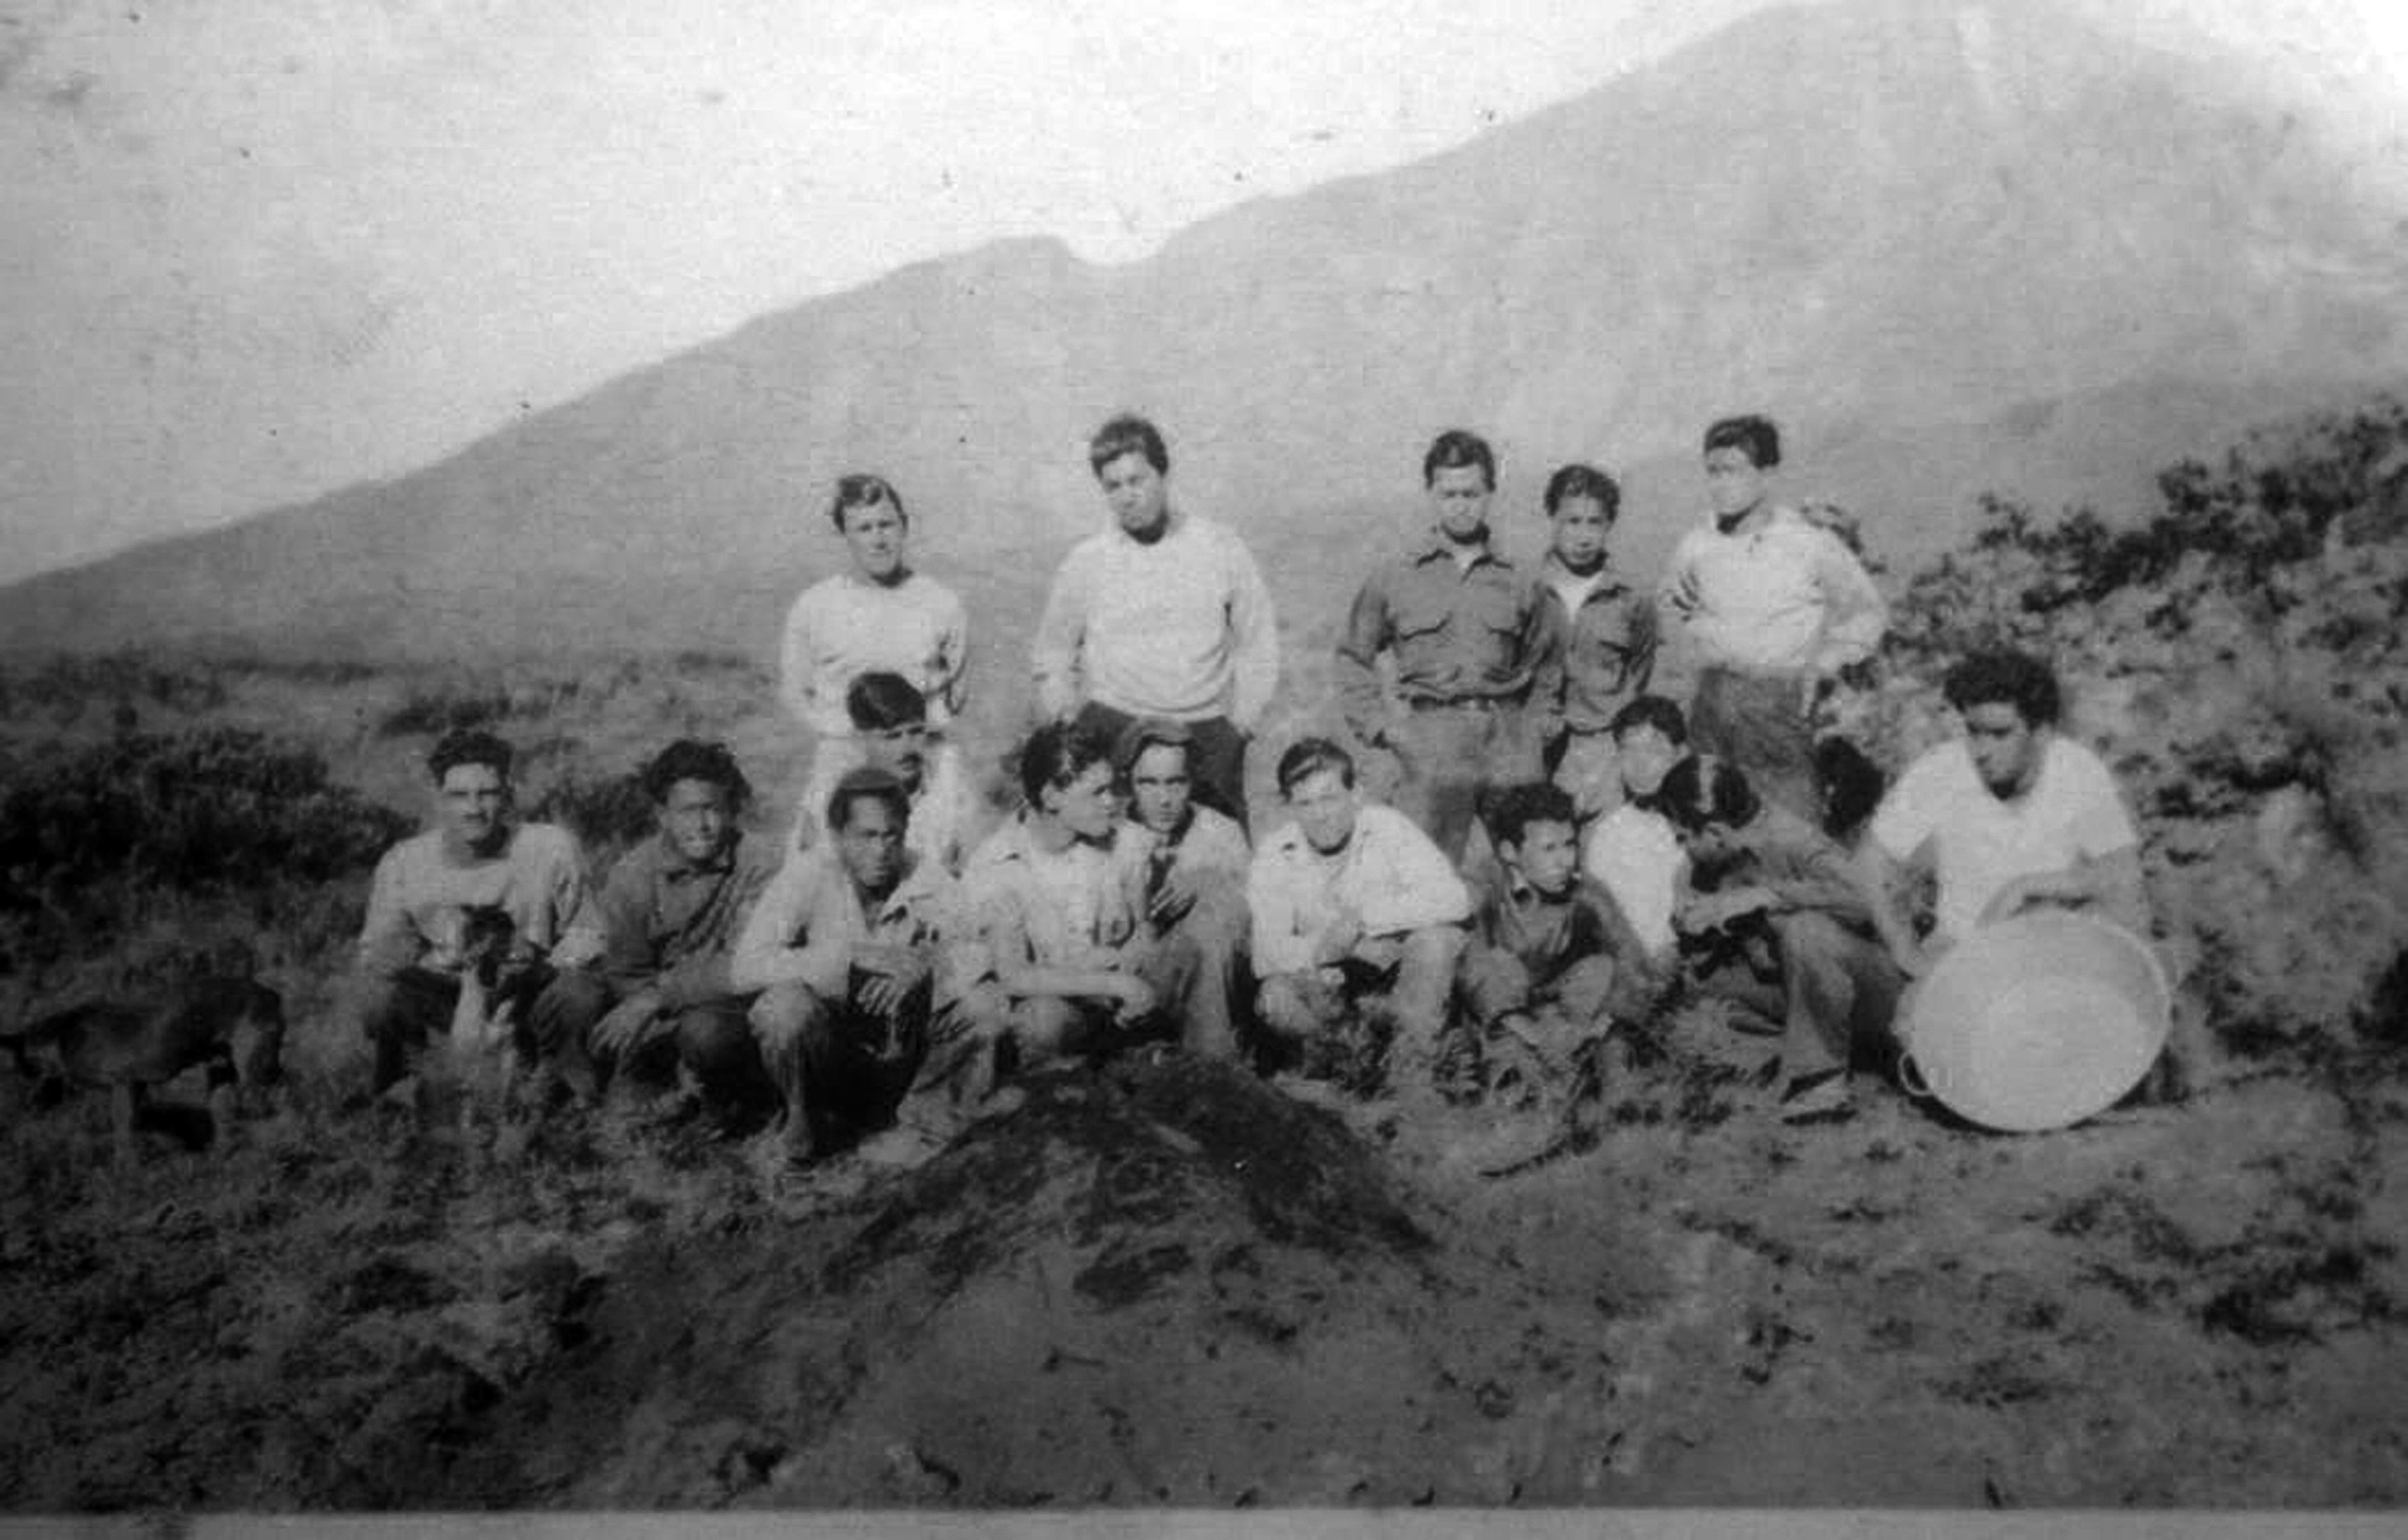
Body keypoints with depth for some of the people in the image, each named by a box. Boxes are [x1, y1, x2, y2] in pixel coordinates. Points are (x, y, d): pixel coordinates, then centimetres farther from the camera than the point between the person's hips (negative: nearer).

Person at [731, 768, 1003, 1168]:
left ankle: (926, 1124, 1)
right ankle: (809, 1125, -4)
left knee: (983, 1008, -20)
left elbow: (977, 964, -11)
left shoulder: (930, 881, -5)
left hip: (904, 1055, 2)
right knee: (783, 1005, -32)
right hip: (824, 1053, -2)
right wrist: (852, 956, -29)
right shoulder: (807, 873, -13)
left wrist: (925, 965, -33)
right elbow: (745, 966, -23)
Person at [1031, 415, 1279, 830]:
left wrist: (1239, 725, 1)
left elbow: (1258, 649, 10)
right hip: (1114, 730, 0)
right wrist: (1071, 732, 4)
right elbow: (1053, 660, 15)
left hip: (1208, 733, 0)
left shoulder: (1222, 549, 5)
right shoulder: (1086, 561, 6)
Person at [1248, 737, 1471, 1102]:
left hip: (1398, 973, -1)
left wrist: (1364, 917, -33)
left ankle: (1412, 1068, -15)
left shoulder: (1389, 828, -15)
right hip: (1328, 983, 1)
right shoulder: (1274, 858, -10)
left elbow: (1453, 899, -29)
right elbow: (1268, 955, -16)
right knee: (1276, 1002, -30)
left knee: (1438, 935, -31)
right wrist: (1319, 950, -35)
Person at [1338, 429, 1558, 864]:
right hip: (1432, 734, -2)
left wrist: (1507, 712, 11)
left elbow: (1541, 657, 24)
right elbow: (1353, 658, 12)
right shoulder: (1396, 579, 7)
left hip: (1507, 735, 2)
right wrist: (1381, 727, 2)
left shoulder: (1516, 581, 11)